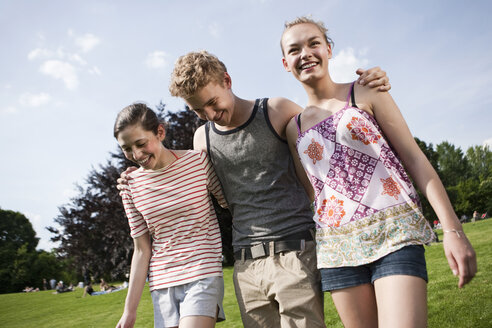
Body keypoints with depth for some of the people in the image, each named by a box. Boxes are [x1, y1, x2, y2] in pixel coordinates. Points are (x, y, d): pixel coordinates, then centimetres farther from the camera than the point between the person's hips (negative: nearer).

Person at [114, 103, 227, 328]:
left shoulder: (199, 161, -5)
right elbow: (142, 250, 7)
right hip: (162, 284, 4)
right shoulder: (131, 186, 3)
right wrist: (129, 310, 7)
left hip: (203, 275, -3)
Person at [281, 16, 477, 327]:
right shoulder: (294, 129, 12)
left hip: (394, 234, -3)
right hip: (337, 248, 3)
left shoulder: (366, 93, 4)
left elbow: (415, 159, 0)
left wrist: (453, 229, -8)